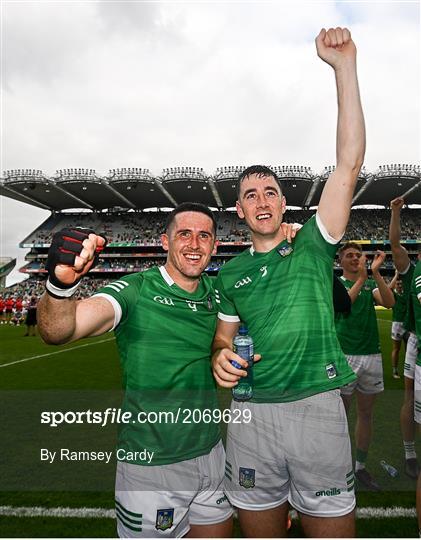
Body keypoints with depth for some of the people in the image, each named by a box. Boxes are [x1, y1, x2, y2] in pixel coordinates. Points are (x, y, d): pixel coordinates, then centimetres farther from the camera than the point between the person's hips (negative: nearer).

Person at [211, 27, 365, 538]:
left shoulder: (313, 245, 2)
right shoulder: (230, 274, 9)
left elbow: (349, 162, -7)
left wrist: (344, 65, -10)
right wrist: (222, 358, -10)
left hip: (317, 408, -2)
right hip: (250, 414, 3)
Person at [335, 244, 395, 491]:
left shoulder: (371, 283, 11)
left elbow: (389, 302, -9)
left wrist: (376, 273, -18)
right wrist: (361, 278, -27)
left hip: (372, 355, 5)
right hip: (345, 355, -4)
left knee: (366, 414, 14)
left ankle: (361, 466, 29)